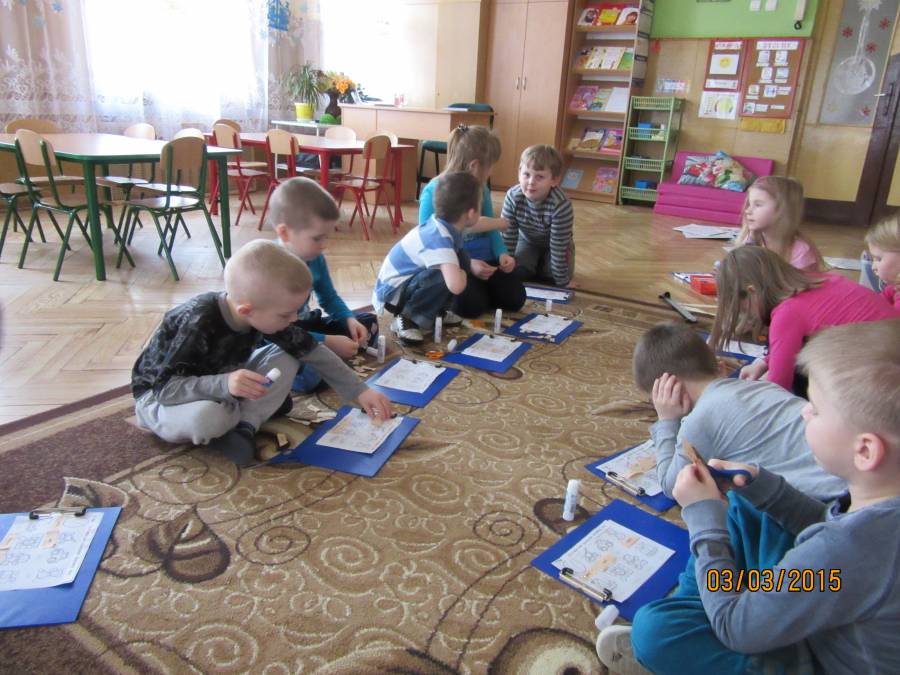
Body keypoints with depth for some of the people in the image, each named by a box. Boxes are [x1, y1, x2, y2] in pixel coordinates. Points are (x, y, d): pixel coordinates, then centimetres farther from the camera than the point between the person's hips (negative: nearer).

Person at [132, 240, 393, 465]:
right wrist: (224, 385, -50)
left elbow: (314, 352, -9)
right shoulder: (198, 324, -36)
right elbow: (165, 386, -34)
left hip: (219, 384, 6)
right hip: (158, 396, -5)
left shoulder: (264, 314, -18)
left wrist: (360, 391, -11)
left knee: (285, 361, -14)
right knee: (207, 418, -40)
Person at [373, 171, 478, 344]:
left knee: (458, 261, 2)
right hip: (391, 292, -9)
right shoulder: (439, 238, -30)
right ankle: (408, 319, -13)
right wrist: (462, 273, -21)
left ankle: (436, 311, 11)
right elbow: (456, 286, -42)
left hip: (408, 280, 9)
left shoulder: (442, 225, -4)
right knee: (446, 275, -30)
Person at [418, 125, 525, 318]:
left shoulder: (481, 189, 5)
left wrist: (502, 253, -8)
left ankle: (478, 287, 19)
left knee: (515, 298, -9)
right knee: (472, 305, -28)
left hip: (483, 259, 6)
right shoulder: (434, 192, -16)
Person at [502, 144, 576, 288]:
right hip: (527, 240, 2)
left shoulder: (561, 206, -39)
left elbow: (558, 247, -33)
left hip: (553, 244, -2)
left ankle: (541, 266, 18)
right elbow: (508, 236, -21)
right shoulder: (512, 197, -30)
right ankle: (536, 263, 18)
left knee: (551, 274, -17)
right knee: (517, 270, -16)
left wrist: (562, 282, -26)